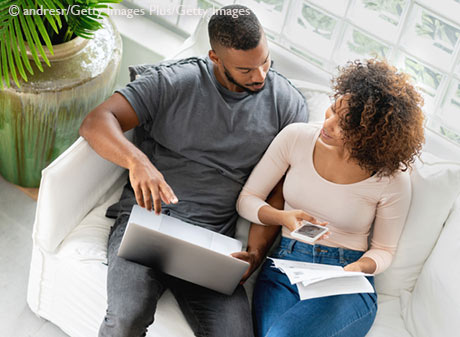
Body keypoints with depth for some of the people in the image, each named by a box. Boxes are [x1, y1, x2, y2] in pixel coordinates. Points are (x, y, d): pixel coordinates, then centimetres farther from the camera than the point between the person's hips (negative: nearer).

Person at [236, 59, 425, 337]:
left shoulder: (392, 179, -8)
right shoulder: (296, 138, -2)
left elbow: (383, 250, 6)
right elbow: (247, 199, 6)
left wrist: (358, 268, -16)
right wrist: (283, 217, -14)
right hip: (284, 270, 2)